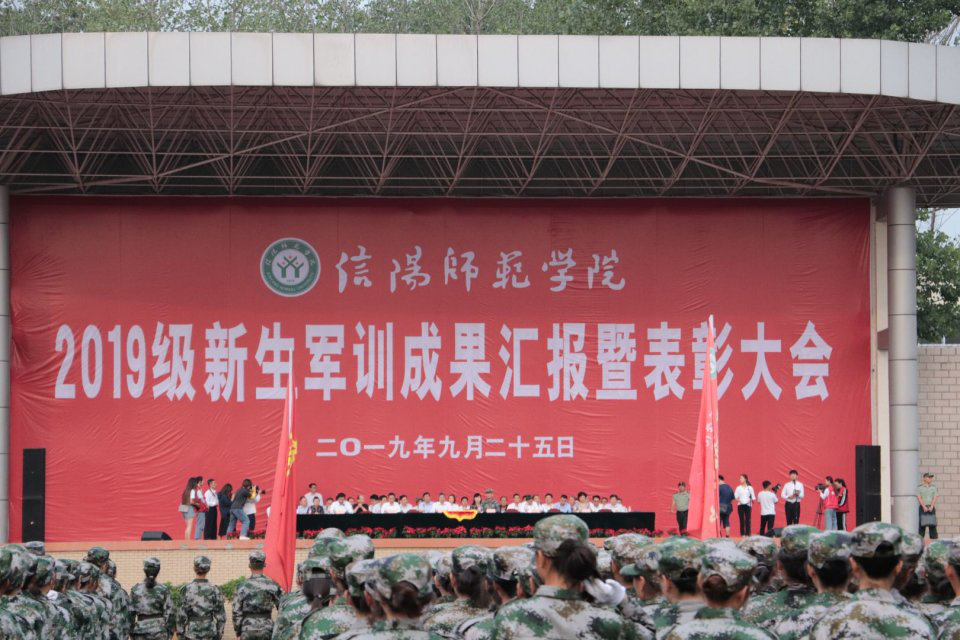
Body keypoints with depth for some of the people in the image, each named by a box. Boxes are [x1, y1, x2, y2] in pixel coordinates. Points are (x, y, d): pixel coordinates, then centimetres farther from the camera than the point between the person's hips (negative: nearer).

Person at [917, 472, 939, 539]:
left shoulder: (934, 487, 10)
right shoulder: (919, 487, 4)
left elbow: (935, 498, 1)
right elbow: (919, 498, -4)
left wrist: (931, 507, -12)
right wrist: (924, 507, -15)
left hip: (931, 508, 2)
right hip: (923, 507, -2)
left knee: (932, 525, -3)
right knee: (922, 525, -6)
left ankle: (934, 538, -4)